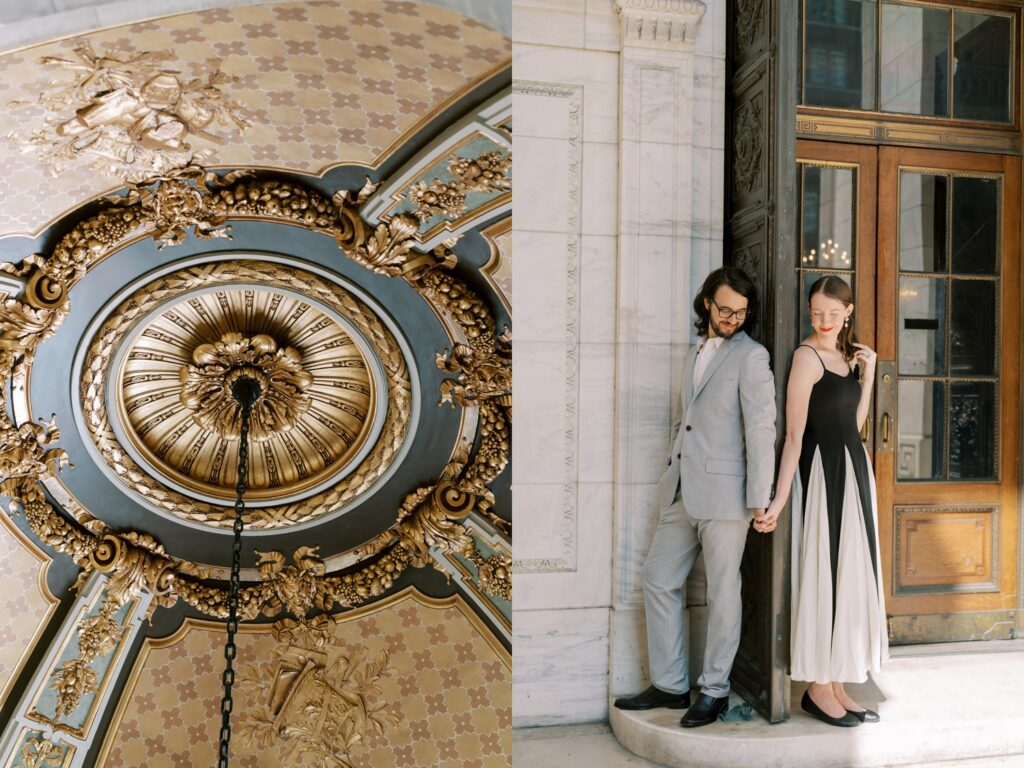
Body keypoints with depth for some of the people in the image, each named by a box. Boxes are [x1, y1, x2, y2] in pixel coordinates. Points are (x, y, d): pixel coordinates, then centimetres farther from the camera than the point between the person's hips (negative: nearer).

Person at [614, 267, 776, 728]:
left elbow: (760, 428, -11)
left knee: (722, 592, 4)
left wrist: (759, 498, -15)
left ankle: (715, 690, 20)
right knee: (658, 581, 9)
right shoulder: (693, 356, 18)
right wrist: (672, 475, 16)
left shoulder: (751, 356, -4)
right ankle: (669, 685, 21)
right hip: (682, 492, 8)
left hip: (723, 492, -7)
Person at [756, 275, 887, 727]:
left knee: (847, 576, 11)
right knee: (823, 574, -2)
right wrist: (778, 500, -21)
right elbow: (794, 435, -16)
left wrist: (868, 374, 3)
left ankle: (835, 683, 21)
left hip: (853, 468, 9)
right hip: (823, 470, -9)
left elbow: (854, 425, 9)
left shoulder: (847, 356, 13)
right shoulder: (807, 356, -11)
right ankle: (817, 688, 10)